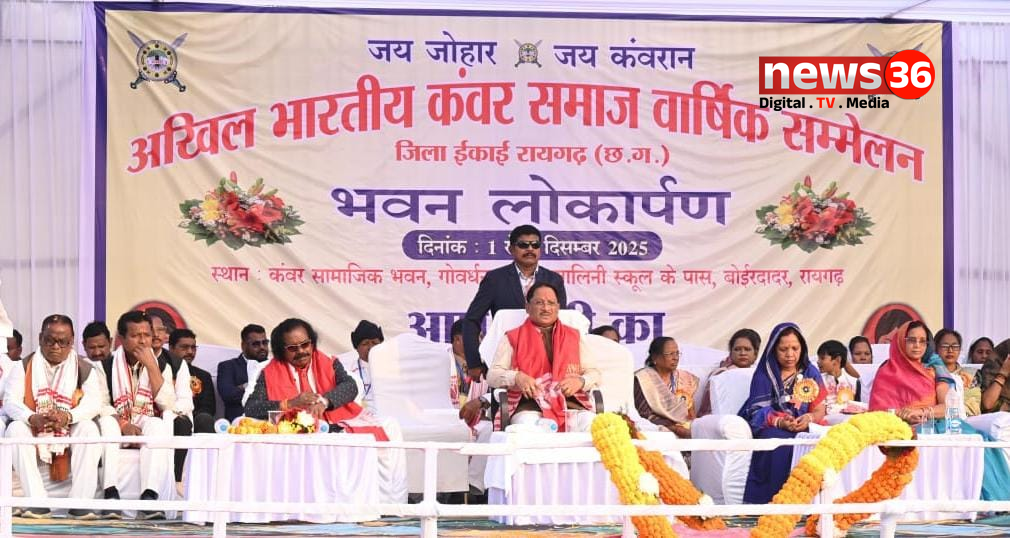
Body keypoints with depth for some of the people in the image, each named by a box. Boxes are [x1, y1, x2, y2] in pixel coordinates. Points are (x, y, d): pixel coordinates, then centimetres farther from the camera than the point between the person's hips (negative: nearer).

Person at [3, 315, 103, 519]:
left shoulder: (83, 368, 4)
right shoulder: (24, 366, 4)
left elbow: (94, 401, -11)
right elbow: (11, 401, -9)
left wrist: (68, 416, -31)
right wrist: (33, 418, -31)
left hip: (70, 433, 0)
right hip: (33, 431, 0)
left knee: (89, 428, -29)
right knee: (15, 429, -29)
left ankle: (80, 503, -32)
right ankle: (38, 502, -34)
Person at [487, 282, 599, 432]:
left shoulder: (574, 337, 24)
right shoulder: (513, 338, 18)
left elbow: (594, 373, 17)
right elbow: (493, 375, 9)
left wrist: (580, 381, -7)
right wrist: (516, 377, -13)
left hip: (570, 402, 2)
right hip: (530, 407, -2)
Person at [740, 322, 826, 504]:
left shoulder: (810, 373, 14)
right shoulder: (764, 374, 7)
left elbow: (819, 409, 9)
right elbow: (757, 411, -2)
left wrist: (809, 418, -16)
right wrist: (780, 422, -22)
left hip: (802, 427, 2)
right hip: (770, 427, -2)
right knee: (779, 440, -38)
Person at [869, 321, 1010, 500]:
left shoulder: (933, 370, 18)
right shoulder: (887, 373, 10)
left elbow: (947, 406, 5)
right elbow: (878, 411, 1)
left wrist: (922, 412, -15)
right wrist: (903, 415, -18)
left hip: (936, 425, 3)